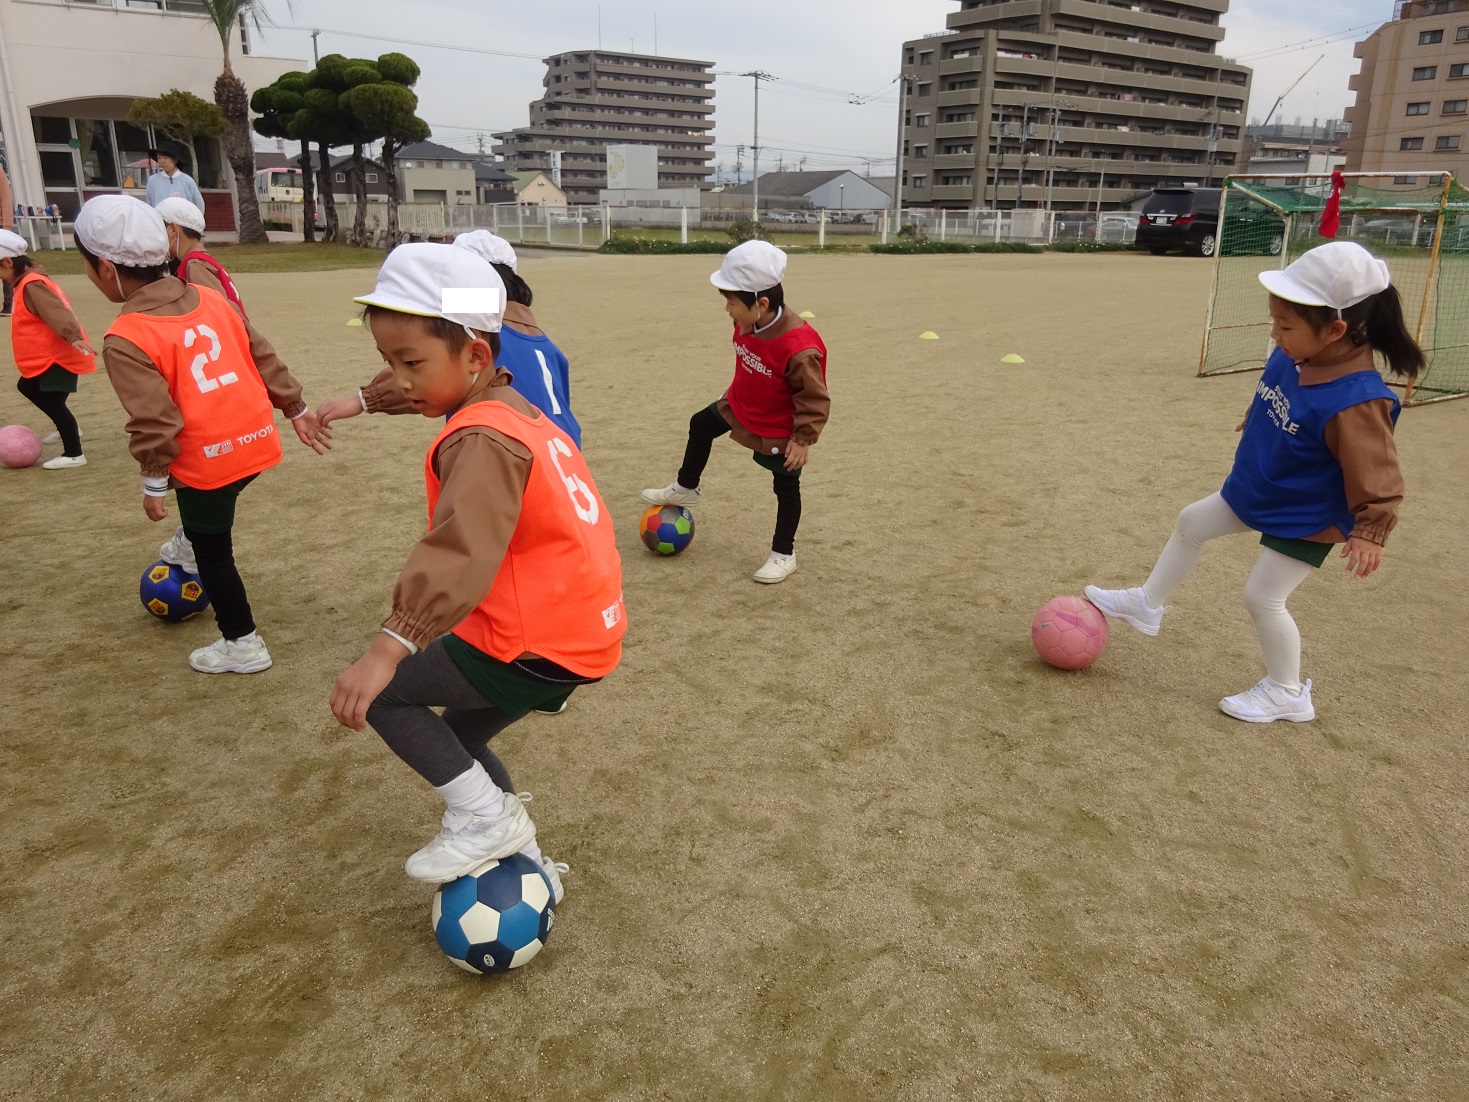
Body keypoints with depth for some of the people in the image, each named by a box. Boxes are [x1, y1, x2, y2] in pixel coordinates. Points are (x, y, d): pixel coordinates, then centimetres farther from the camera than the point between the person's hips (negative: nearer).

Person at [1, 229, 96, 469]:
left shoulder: (31, 285, -20)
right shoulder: (25, 282, 12)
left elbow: (56, 312, -33)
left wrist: (74, 337, -45)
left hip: (58, 356, -11)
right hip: (49, 355, 11)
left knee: (53, 402, -7)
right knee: (27, 387, 24)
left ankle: (73, 454, 2)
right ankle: (67, 428, 31)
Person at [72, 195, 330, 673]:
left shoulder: (125, 340, -15)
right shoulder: (209, 298, 4)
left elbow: (154, 419, -16)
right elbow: (263, 357, 9)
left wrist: (153, 481, -4)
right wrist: (296, 407, 18)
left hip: (207, 459, -6)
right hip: (256, 440, 6)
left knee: (212, 553, 12)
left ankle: (242, 644, 23)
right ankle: (191, 543, 59)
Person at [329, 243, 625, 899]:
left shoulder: (480, 440, -20)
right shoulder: (519, 413, 10)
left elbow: (461, 551, -36)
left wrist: (390, 647, -44)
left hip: (536, 646, -10)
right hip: (584, 626, 10)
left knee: (381, 692, -2)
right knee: (457, 738, 24)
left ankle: (486, 818, 3)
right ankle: (525, 861, 33)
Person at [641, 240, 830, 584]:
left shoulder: (800, 348, -38)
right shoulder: (747, 324, -14)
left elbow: (815, 398, -28)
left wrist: (803, 439, -25)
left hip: (779, 432, -8)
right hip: (738, 408, 8)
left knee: (786, 489, 8)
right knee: (700, 425, 23)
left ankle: (783, 555, 23)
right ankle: (686, 488, 46)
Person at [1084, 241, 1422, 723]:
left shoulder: (1356, 402, -35)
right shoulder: (1290, 357, -13)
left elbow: (1378, 477, -29)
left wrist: (1369, 532, -34)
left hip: (1304, 520, -8)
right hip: (1251, 491, 8)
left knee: (1262, 598, -2)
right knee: (1191, 522, 18)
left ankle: (1287, 694, 20)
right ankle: (1147, 604, 37)